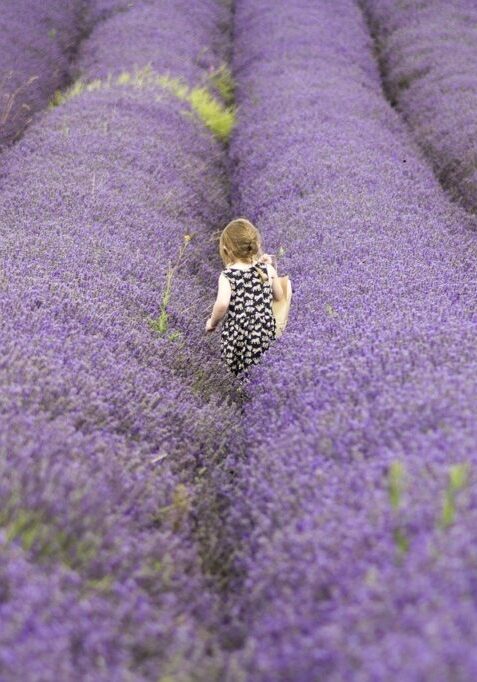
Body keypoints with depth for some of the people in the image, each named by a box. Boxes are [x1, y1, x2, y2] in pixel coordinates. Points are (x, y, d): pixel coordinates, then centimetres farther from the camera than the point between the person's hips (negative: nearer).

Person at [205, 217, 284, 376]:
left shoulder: (227, 276, -10)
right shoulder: (267, 270, 1)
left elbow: (222, 304, -27)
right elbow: (279, 297, 16)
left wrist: (212, 322, -8)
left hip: (237, 337, -3)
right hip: (266, 333, 3)